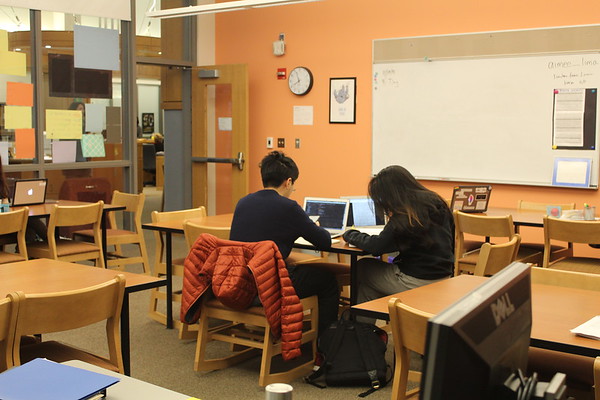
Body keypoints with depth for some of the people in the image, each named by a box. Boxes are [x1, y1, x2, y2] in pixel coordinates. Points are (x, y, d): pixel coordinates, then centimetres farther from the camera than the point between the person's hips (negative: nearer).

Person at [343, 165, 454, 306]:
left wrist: (349, 234, 0)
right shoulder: (437, 203, 5)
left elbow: (376, 246, -19)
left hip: (417, 282, -8)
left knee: (361, 267, 9)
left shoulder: (404, 216, -19)